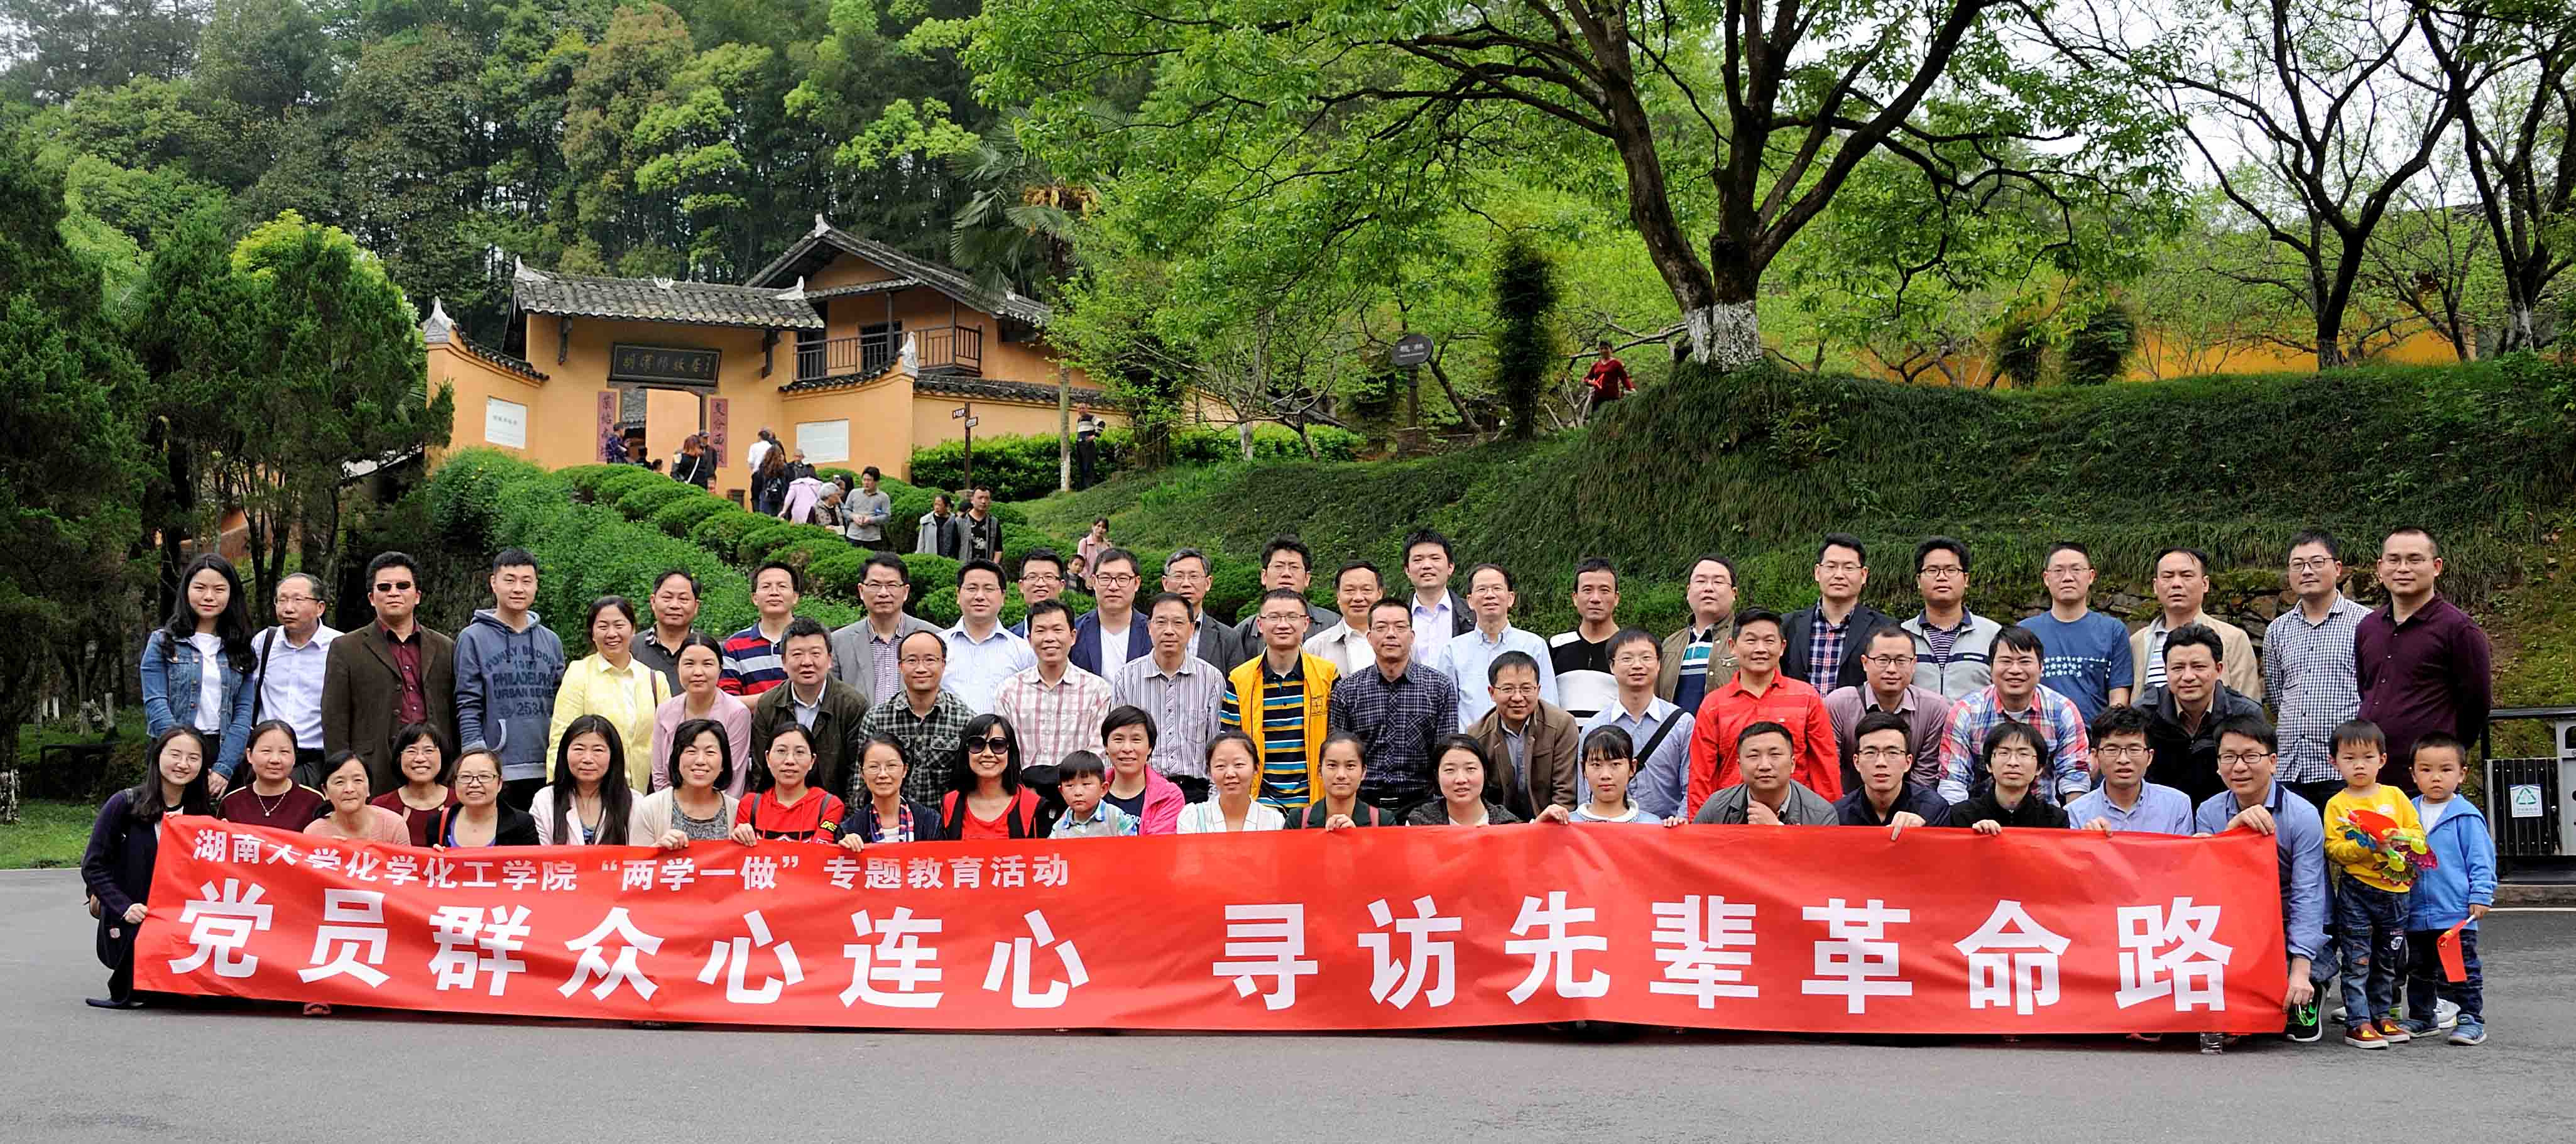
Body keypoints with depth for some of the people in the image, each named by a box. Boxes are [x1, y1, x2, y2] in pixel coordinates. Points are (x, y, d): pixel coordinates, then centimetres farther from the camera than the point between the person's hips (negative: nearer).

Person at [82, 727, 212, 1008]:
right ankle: (126, 989, 8)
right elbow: (93, 866, -6)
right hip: (132, 927, -4)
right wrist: (125, 907, -18)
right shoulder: (125, 804, -6)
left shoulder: (202, 813, 7)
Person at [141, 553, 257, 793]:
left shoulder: (240, 650, 10)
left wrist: (224, 768, -9)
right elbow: (156, 703, -4)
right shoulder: (162, 642, 4)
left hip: (225, 753, 2)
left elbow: (243, 711, 4)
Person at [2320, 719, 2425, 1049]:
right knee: (2357, 962, -4)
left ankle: (2382, 1016, 25)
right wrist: (2365, 845, -23)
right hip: (2356, 893, -4)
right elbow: (2333, 849, -9)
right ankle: (2358, 1023, 0)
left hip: (2395, 890, 4)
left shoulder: (2395, 797, 6)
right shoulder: (2337, 805, -3)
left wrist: (2399, 837, -13)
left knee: (2388, 962, 14)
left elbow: (2418, 833, 8)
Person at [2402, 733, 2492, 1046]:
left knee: (2462, 971, 0)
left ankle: (2471, 1020, 8)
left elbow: (2481, 861, -6)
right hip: (2416, 914, 5)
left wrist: (2481, 896, -12)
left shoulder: (2466, 816, -7)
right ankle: (2421, 1017, 28)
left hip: (2456, 913, -5)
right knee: (2419, 970, 16)